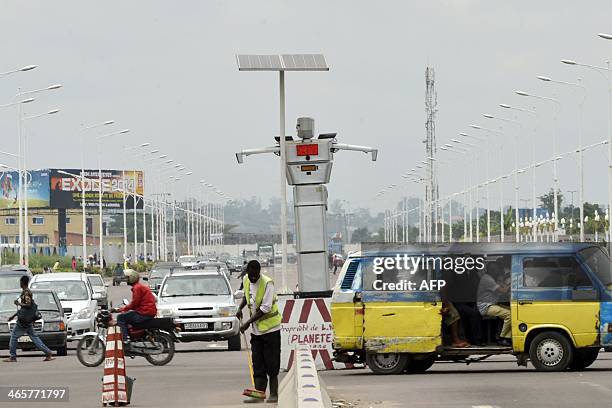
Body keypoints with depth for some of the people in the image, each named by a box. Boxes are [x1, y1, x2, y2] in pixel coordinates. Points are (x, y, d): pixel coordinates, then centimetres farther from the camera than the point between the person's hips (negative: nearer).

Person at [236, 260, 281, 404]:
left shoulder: (267, 283, -19)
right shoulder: (246, 280, 3)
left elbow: (265, 309, -21)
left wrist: (248, 323, -21)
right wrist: (240, 308, 7)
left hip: (270, 327, -7)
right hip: (256, 329, 7)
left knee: (271, 363, -4)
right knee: (257, 363, 5)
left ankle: (274, 394, 2)